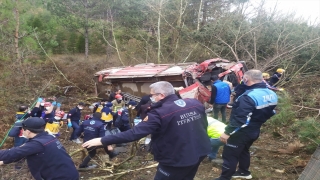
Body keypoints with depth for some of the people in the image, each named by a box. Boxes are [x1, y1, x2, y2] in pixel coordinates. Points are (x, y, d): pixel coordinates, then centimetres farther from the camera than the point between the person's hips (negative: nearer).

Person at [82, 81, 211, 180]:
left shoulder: (160, 113, -21)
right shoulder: (196, 104, -1)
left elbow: (134, 133, -24)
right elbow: (204, 125, 12)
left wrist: (103, 141, -19)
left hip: (176, 160, -7)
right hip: (199, 153, 8)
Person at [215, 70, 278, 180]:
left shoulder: (250, 96, -31)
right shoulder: (271, 94, -1)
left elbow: (241, 119, -33)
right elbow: (270, 113, 14)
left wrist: (227, 132, -28)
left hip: (241, 132, -9)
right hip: (254, 131, 9)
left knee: (229, 155, 5)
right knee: (243, 151, 29)